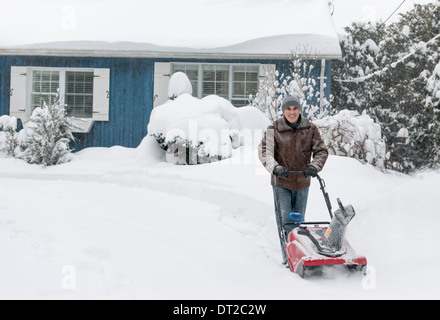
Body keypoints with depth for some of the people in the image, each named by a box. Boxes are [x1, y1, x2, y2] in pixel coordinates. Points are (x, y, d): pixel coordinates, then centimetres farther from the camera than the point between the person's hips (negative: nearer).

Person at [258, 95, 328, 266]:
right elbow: (264, 150, -17)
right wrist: (275, 167, -36)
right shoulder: (274, 130, -8)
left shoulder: (310, 129, 0)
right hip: (281, 182, -3)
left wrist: (314, 166, -21)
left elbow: (321, 150, -1)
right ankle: (288, 256, -3)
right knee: (284, 220, -7)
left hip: (302, 182, 3)